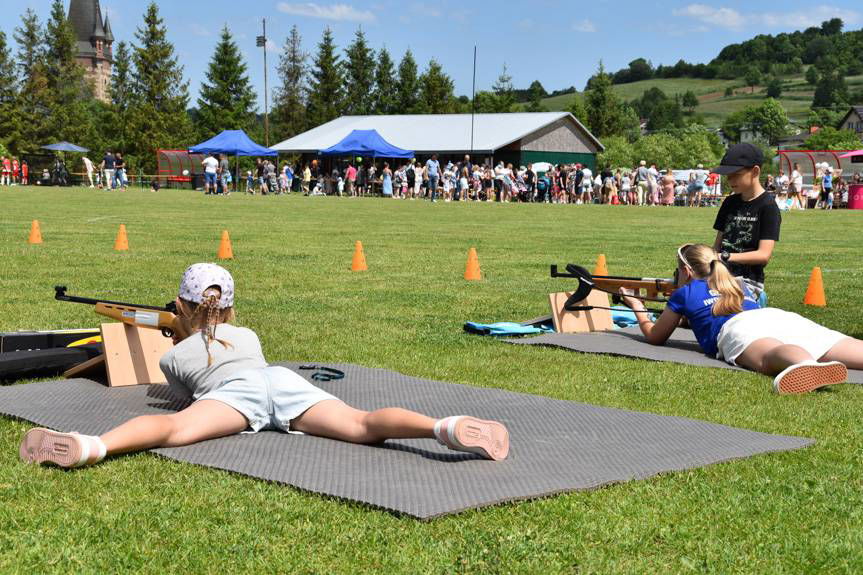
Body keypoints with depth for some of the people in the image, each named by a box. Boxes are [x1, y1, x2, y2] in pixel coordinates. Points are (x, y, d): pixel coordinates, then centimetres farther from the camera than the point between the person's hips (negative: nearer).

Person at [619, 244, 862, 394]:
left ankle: (806, 367, -76)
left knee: (771, 356, -40)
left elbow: (655, 336, 39)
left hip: (738, 328, -4)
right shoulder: (739, 286, 43)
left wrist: (637, 307, 58)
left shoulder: (684, 293, 29)